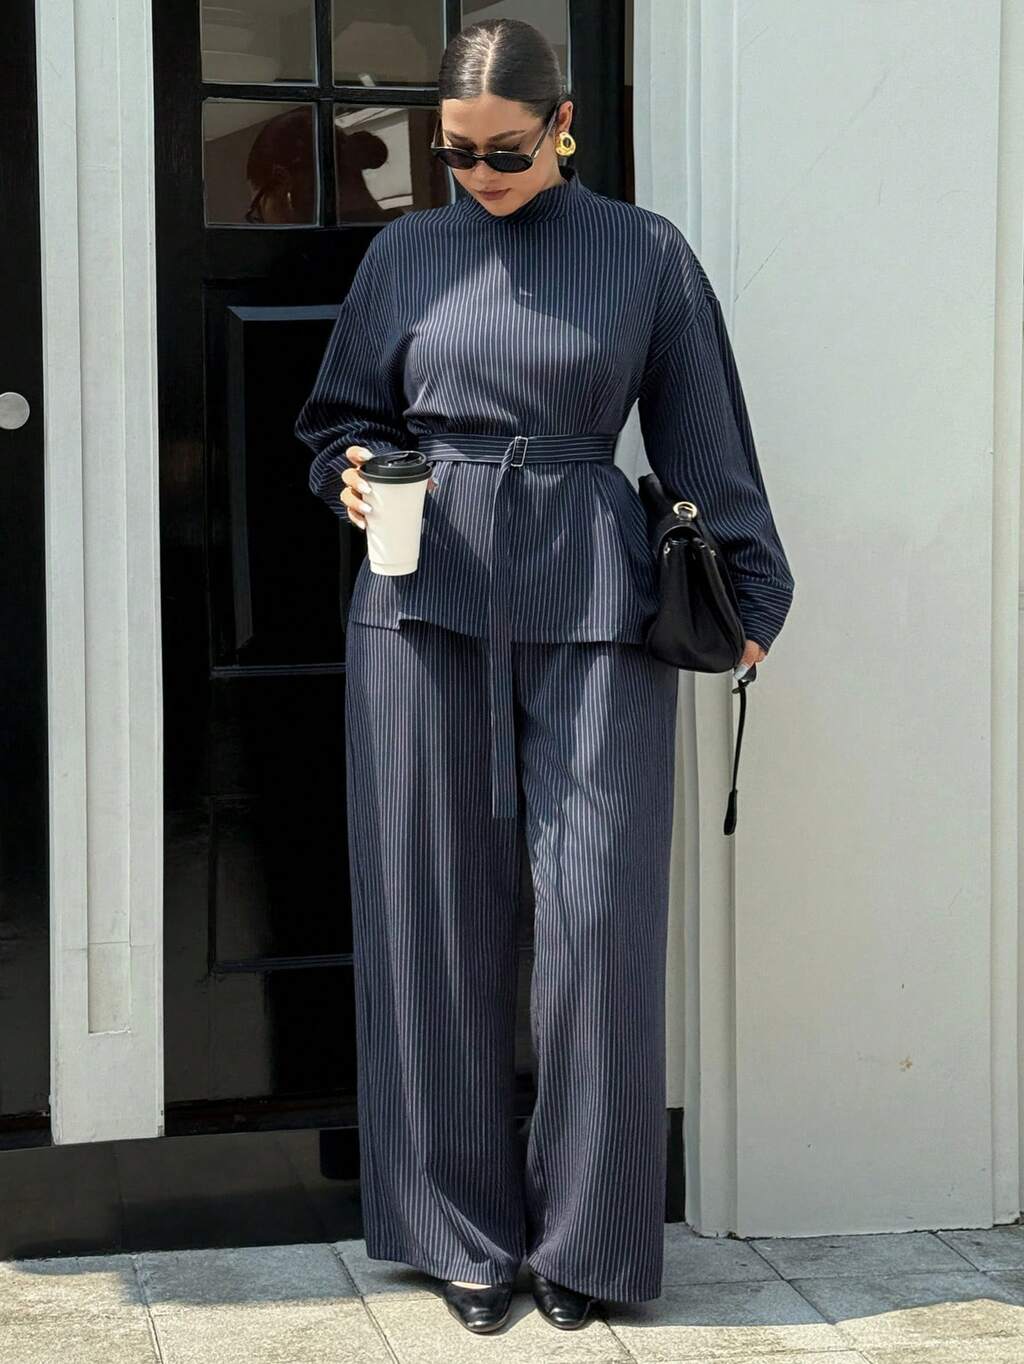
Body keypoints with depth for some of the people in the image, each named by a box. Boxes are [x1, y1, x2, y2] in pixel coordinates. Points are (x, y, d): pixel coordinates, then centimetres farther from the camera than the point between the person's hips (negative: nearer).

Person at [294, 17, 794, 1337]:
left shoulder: (646, 256, 7)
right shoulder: (406, 253, 10)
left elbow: (703, 440, 10)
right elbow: (340, 415, 19)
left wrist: (745, 597, 8)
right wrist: (348, 475, -3)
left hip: (592, 601, -1)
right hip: (424, 598, 2)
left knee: (599, 916, -4)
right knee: (440, 917, 3)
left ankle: (582, 1234, 11)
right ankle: (464, 1230, 15)